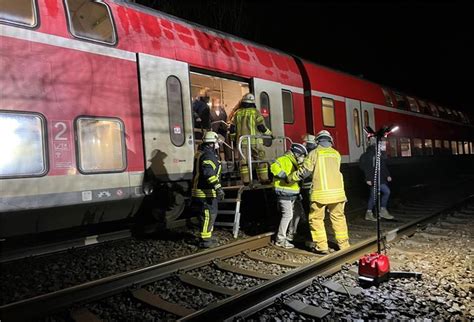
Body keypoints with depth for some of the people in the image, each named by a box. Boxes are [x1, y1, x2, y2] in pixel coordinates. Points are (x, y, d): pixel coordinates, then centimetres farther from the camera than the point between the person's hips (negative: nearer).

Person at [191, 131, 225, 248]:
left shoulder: (200, 152, 12)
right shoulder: (208, 155, -20)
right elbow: (209, 173, -30)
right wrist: (218, 187, -33)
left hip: (199, 190, 11)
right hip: (206, 192, -11)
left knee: (208, 215, 19)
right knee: (208, 215, -3)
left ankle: (207, 237, 30)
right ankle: (205, 240, 4)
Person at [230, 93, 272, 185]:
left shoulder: (238, 113, 8)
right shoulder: (256, 112, -1)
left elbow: (232, 128, 7)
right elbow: (261, 127, -5)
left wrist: (235, 135, 23)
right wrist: (269, 133, 10)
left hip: (242, 141, 3)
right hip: (255, 141, -2)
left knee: (243, 160, 5)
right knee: (261, 160, 4)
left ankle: (246, 180, 4)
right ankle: (264, 179, 3)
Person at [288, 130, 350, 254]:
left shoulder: (315, 153, 0)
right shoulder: (336, 154, 13)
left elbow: (304, 171, -3)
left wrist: (290, 178, 10)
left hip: (320, 192, -4)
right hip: (337, 191, 4)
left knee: (316, 219, 7)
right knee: (338, 217, 16)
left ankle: (322, 247, 6)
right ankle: (344, 244, 22)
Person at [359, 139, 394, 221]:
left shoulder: (382, 153, 12)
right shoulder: (371, 153, -15)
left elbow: (384, 167, 21)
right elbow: (367, 167, -17)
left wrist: (387, 175, 13)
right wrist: (368, 178, -19)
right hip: (373, 179, -8)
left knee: (373, 196, 8)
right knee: (386, 191, -7)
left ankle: (369, 214, 16)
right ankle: (383, 211, 7)